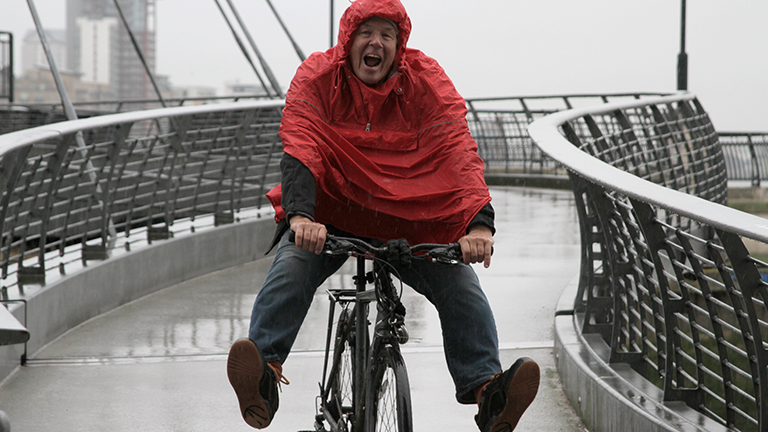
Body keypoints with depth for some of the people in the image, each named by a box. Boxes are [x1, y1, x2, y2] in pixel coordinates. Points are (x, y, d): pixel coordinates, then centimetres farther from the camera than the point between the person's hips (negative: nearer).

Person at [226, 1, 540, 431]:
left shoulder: (426, 80, -12)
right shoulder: (317, 77, -12)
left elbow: (459, 150, -23)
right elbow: (300, 150, -25)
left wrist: (479, 223, -40)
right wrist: (300, 216, -45)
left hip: (408, 220, 1)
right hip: (329, 215, -1)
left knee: (461, 285, -21)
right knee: (292, 267, -30)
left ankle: (486, 388, -22)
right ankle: (265, 373, -37)